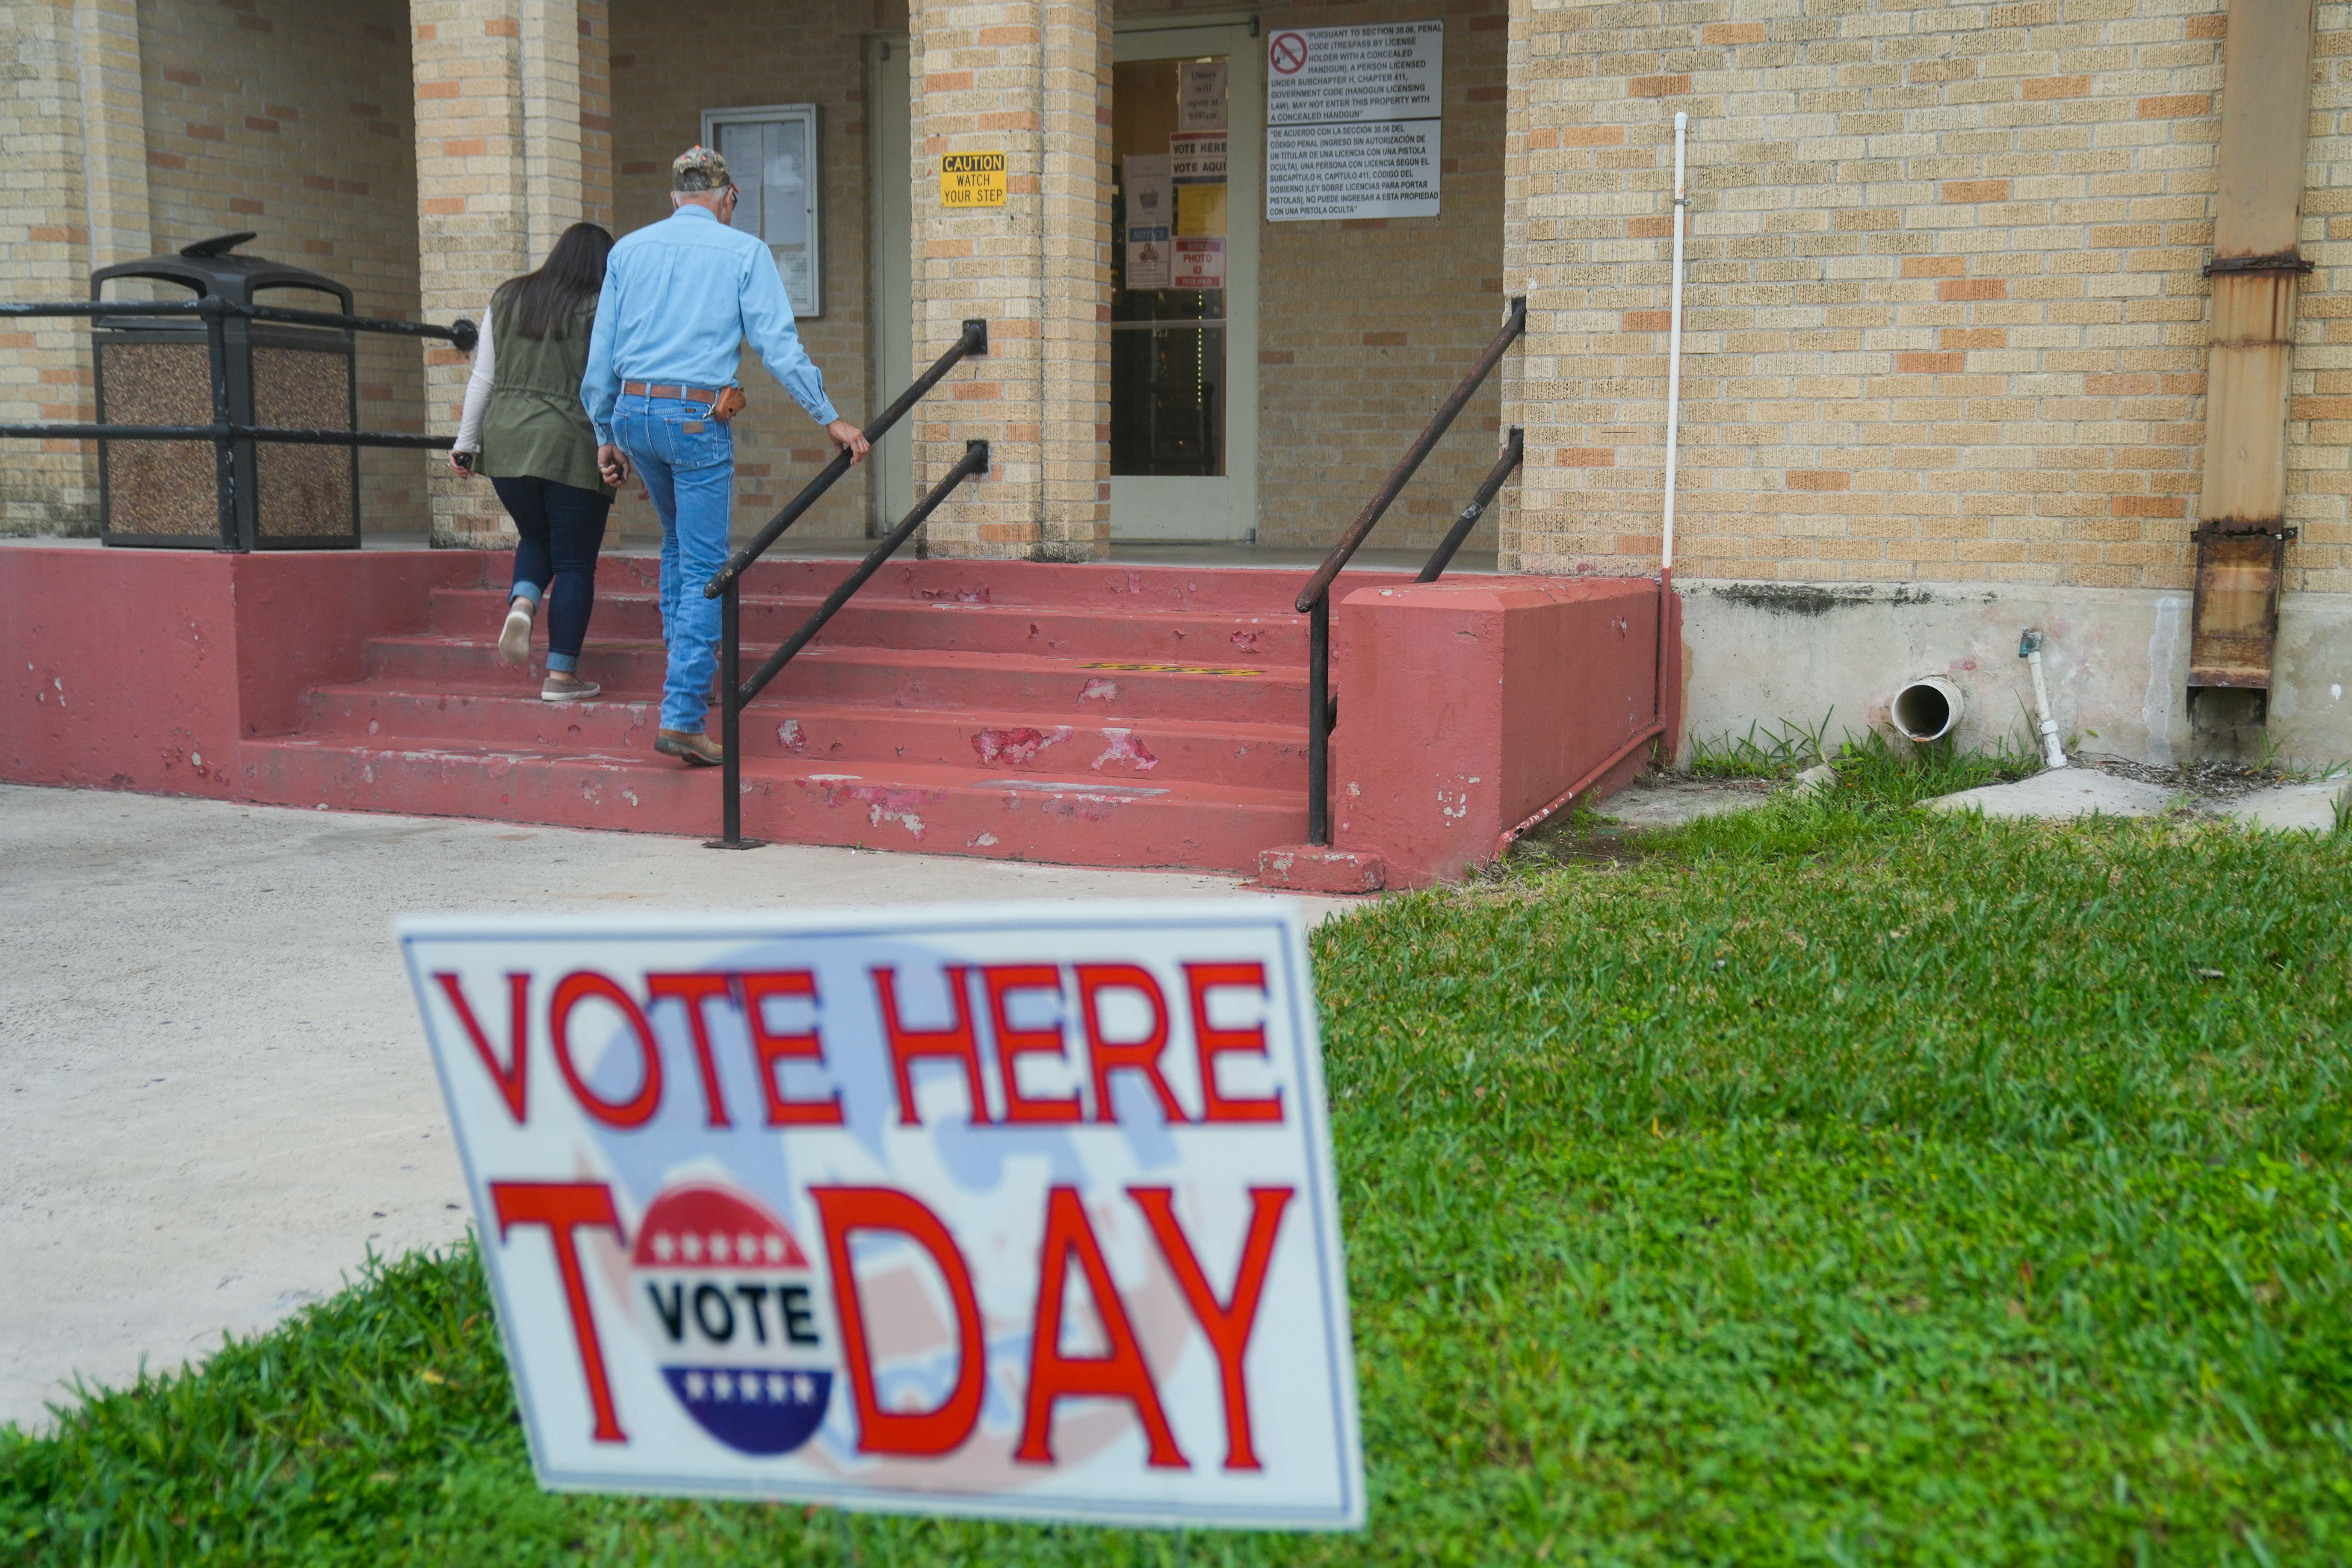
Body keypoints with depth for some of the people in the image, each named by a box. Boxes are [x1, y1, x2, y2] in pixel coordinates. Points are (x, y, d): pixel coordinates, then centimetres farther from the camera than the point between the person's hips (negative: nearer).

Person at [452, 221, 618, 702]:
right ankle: (562, 675, 3)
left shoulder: (507, 298, 12)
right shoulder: (601, 311, -2)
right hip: (572, 447, -4)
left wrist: (466, 442, 17)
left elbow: (482, 378, 13)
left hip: (505, 443, 5)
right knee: (575, 562, 4)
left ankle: (521, 603, -4)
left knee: (536, 537, 25)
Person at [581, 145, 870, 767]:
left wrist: (606, 435, 19)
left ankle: (684, 671, 29)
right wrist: (830, 419, 1)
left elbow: (601, 354, 12)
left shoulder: (628, 249, 13)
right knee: (704, 567, -2)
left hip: (633, 412, 5)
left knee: (678, 542, 26)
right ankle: (682, 717, -8)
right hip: (698, 418, -5)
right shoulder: (744, 251, 2)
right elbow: (779, 346, -5)